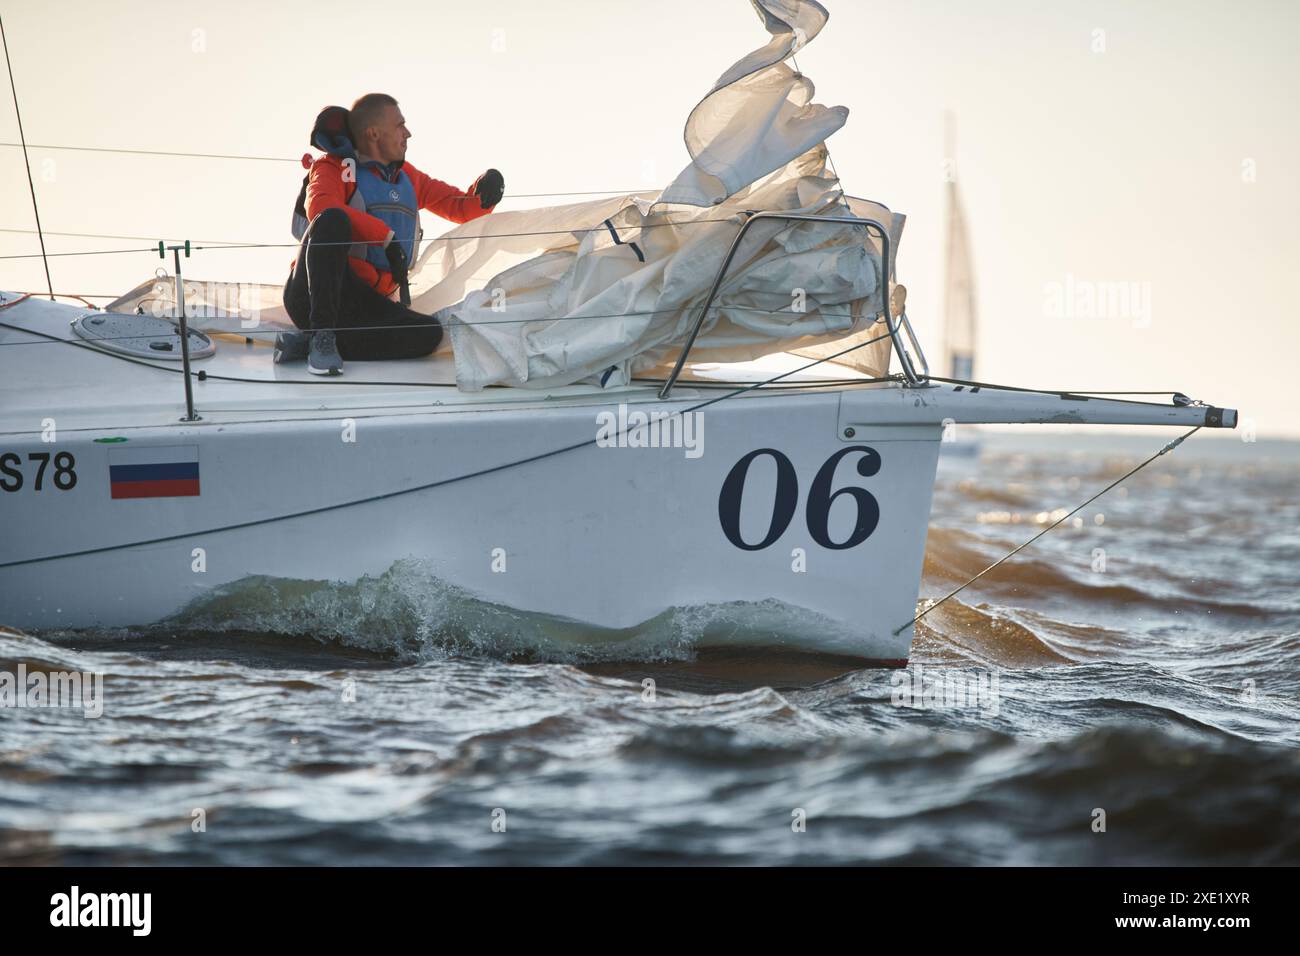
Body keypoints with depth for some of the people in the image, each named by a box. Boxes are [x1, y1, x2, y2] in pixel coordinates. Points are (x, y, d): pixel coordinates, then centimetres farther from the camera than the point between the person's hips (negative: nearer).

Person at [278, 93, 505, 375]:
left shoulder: (407, 177, 21)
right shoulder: (335, 167, 0)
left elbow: (460, 208, 25)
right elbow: (320, 207, -22)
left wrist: (482, 197, 0)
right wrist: (386, 237, -27)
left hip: (365, 305, 6)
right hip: (311, 296, -6)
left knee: (429, 333, -20)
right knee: (332, 220, -32)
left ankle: (308, 342, -17)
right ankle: (322, 335, -33)